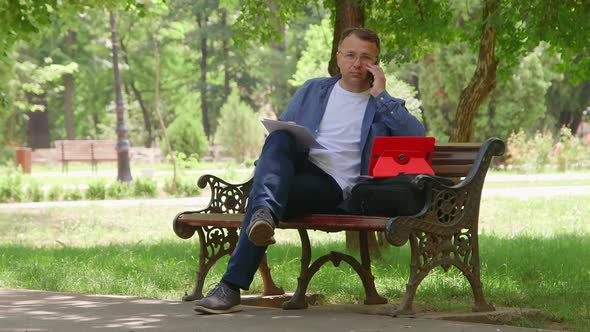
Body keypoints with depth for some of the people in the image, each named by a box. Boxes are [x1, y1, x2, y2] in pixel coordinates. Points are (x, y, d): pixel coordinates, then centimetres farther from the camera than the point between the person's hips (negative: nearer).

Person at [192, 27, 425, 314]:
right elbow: (278, 131, 24)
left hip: (335, 189, -4)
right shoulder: (313, 90, 25)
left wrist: (380, 94, -3)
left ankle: (232, 286, -37)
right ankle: (267, 210, -54)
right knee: (279, 137, -30)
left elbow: (417, 137, -4)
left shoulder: (384, 105, 15)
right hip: (298, 169, 4)